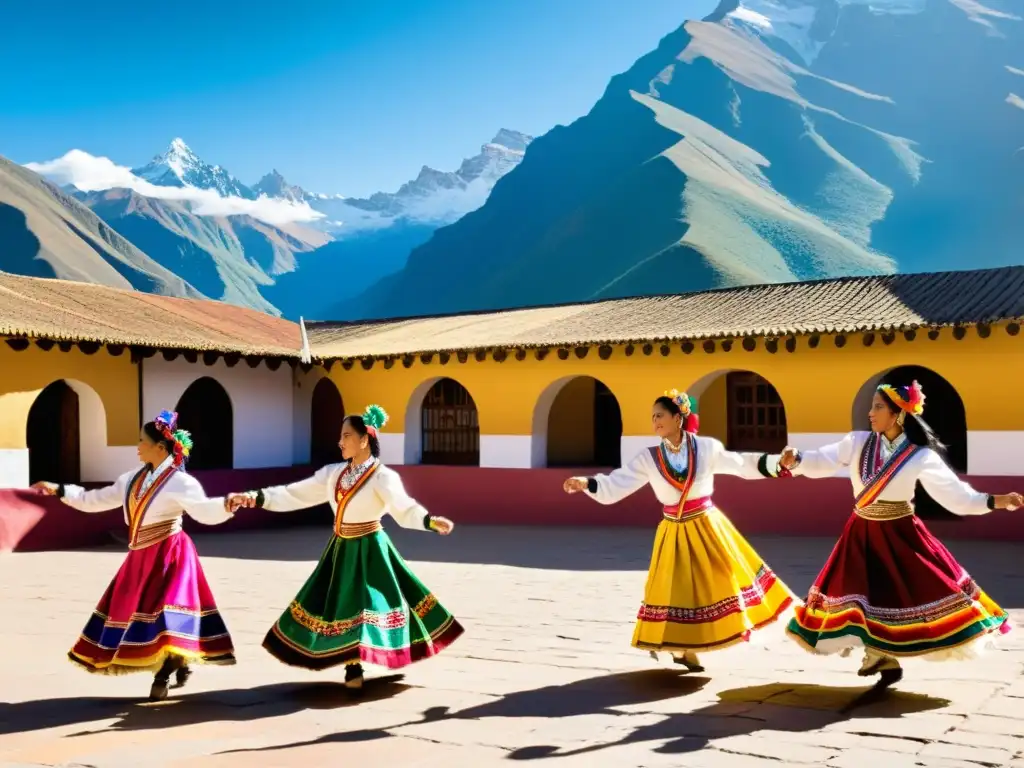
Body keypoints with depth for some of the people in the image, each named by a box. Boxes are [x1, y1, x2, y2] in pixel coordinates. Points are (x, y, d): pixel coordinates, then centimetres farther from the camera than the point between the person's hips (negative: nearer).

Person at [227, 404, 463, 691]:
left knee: (365, 605, -6)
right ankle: (352, 667, 21)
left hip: (368, 551, -6)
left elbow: (405, 510, -28)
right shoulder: (333, 473, 3)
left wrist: (431, 521, -49)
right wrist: (253, 498, -5)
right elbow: (294, 495, 3)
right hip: (342, 549, 6)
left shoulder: (383, 477, -15)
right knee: (341, 605, 9)